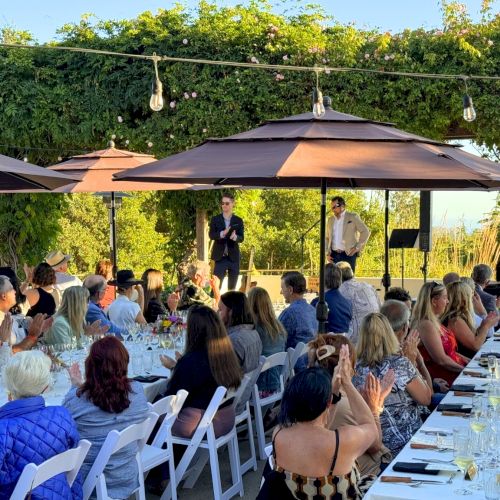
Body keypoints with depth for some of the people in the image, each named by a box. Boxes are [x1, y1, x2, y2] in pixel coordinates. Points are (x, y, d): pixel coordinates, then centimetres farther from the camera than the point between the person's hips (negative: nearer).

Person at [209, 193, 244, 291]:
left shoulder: (238, 220, 5)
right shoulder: (215, 219, 4)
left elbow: (242, 238, -2)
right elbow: (211, 235, -7)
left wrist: (235, 237, -25)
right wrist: (222, 234, -26)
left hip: (234, 257, 1)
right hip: (220, 257, -1)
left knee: (232, 287, 7)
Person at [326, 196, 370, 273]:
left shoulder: (353, 217, 1)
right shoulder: (330, 220, 16)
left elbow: (366, 232, 0)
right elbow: (327, 238, 21)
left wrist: (358, 247, -6)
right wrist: (328, 253, 8)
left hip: (348, 254, -4)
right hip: (334, 256, 4)